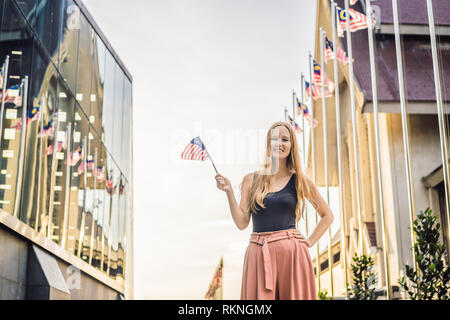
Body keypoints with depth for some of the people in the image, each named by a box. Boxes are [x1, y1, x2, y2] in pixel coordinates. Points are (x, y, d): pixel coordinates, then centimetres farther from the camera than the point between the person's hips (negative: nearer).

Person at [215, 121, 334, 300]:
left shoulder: (300, 181, 5)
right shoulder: (251, 180, 7)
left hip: (291, 254, 0)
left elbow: (327, 216, 15)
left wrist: (309, 242, 5)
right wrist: (229, 192, -6)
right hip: (258, 255, 1)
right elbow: (241, 222, 2)